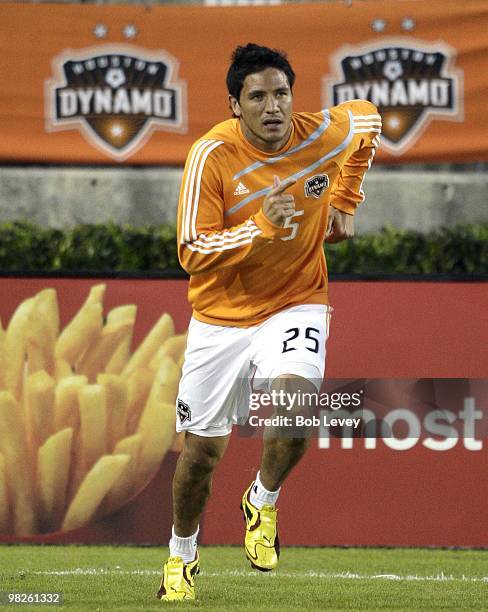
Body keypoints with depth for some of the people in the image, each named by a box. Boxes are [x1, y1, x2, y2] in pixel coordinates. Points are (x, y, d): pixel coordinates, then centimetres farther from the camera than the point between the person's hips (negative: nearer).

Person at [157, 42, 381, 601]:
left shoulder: (322, 134, -12)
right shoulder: (211, 156, -19)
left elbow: (367, 118, 14)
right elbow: (192, 253, -20)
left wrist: (343, 203, 13)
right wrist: (261, 228, -33)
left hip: (296, 302, 0)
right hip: (221, 317, 0)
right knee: (201, 450, 7)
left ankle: (263, 502, 0)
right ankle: (182, 555, 36)